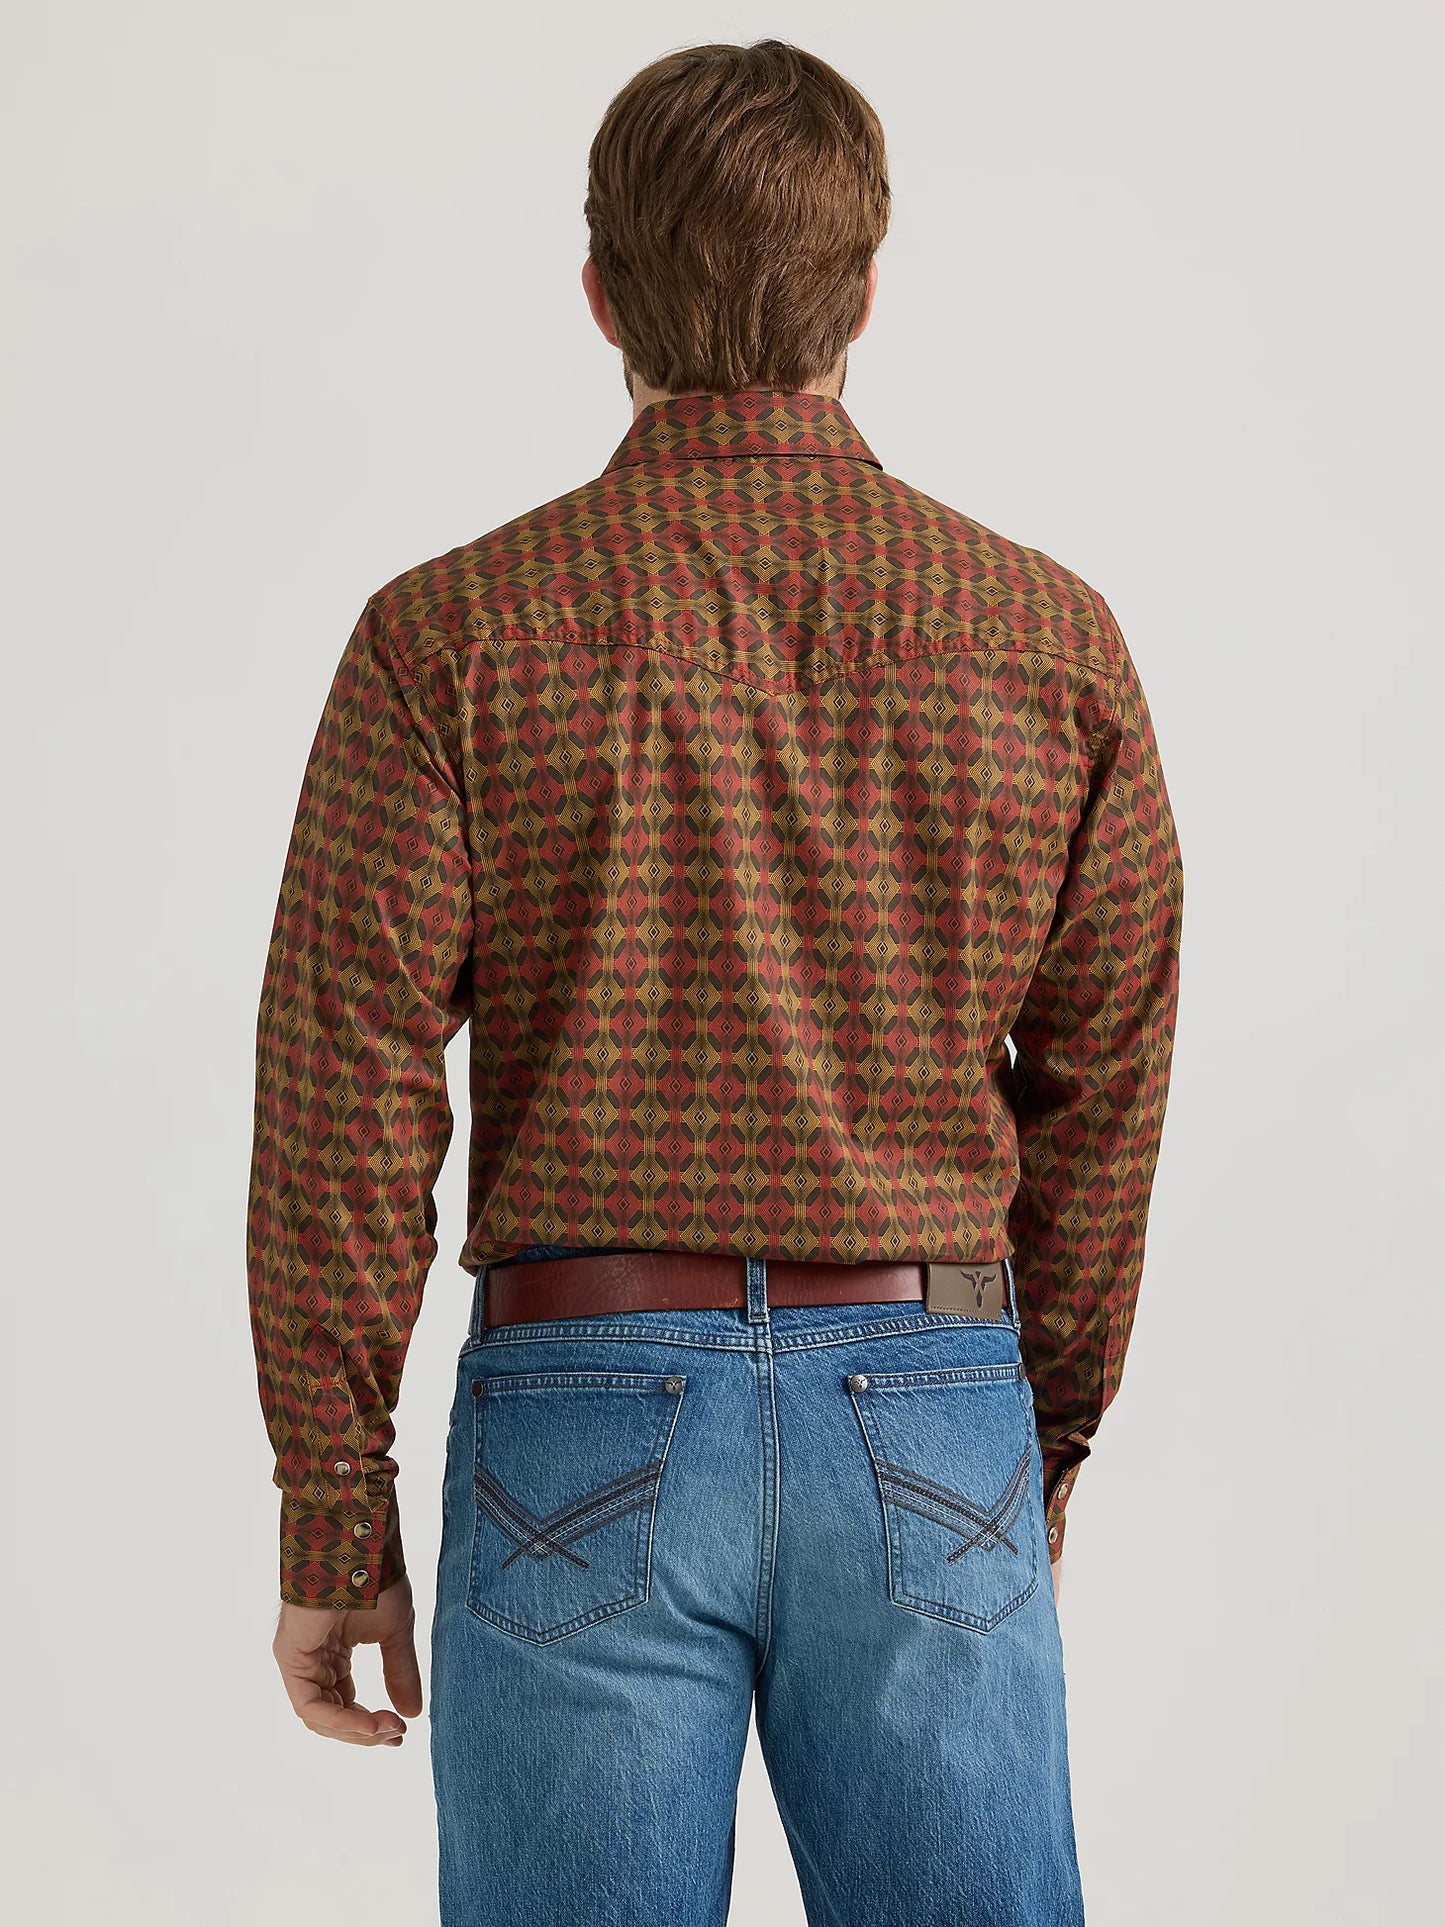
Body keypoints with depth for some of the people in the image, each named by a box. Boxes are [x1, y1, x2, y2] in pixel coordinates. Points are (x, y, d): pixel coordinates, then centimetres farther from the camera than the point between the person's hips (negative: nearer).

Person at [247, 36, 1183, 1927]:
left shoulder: (451, 633, -6)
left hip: (588, 1417, -1)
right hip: (931, 1440, 2)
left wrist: (332, 1532, 1)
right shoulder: (1055, 638, 0)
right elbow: (1104, 1093, 6)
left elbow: (345, 1112, -7)